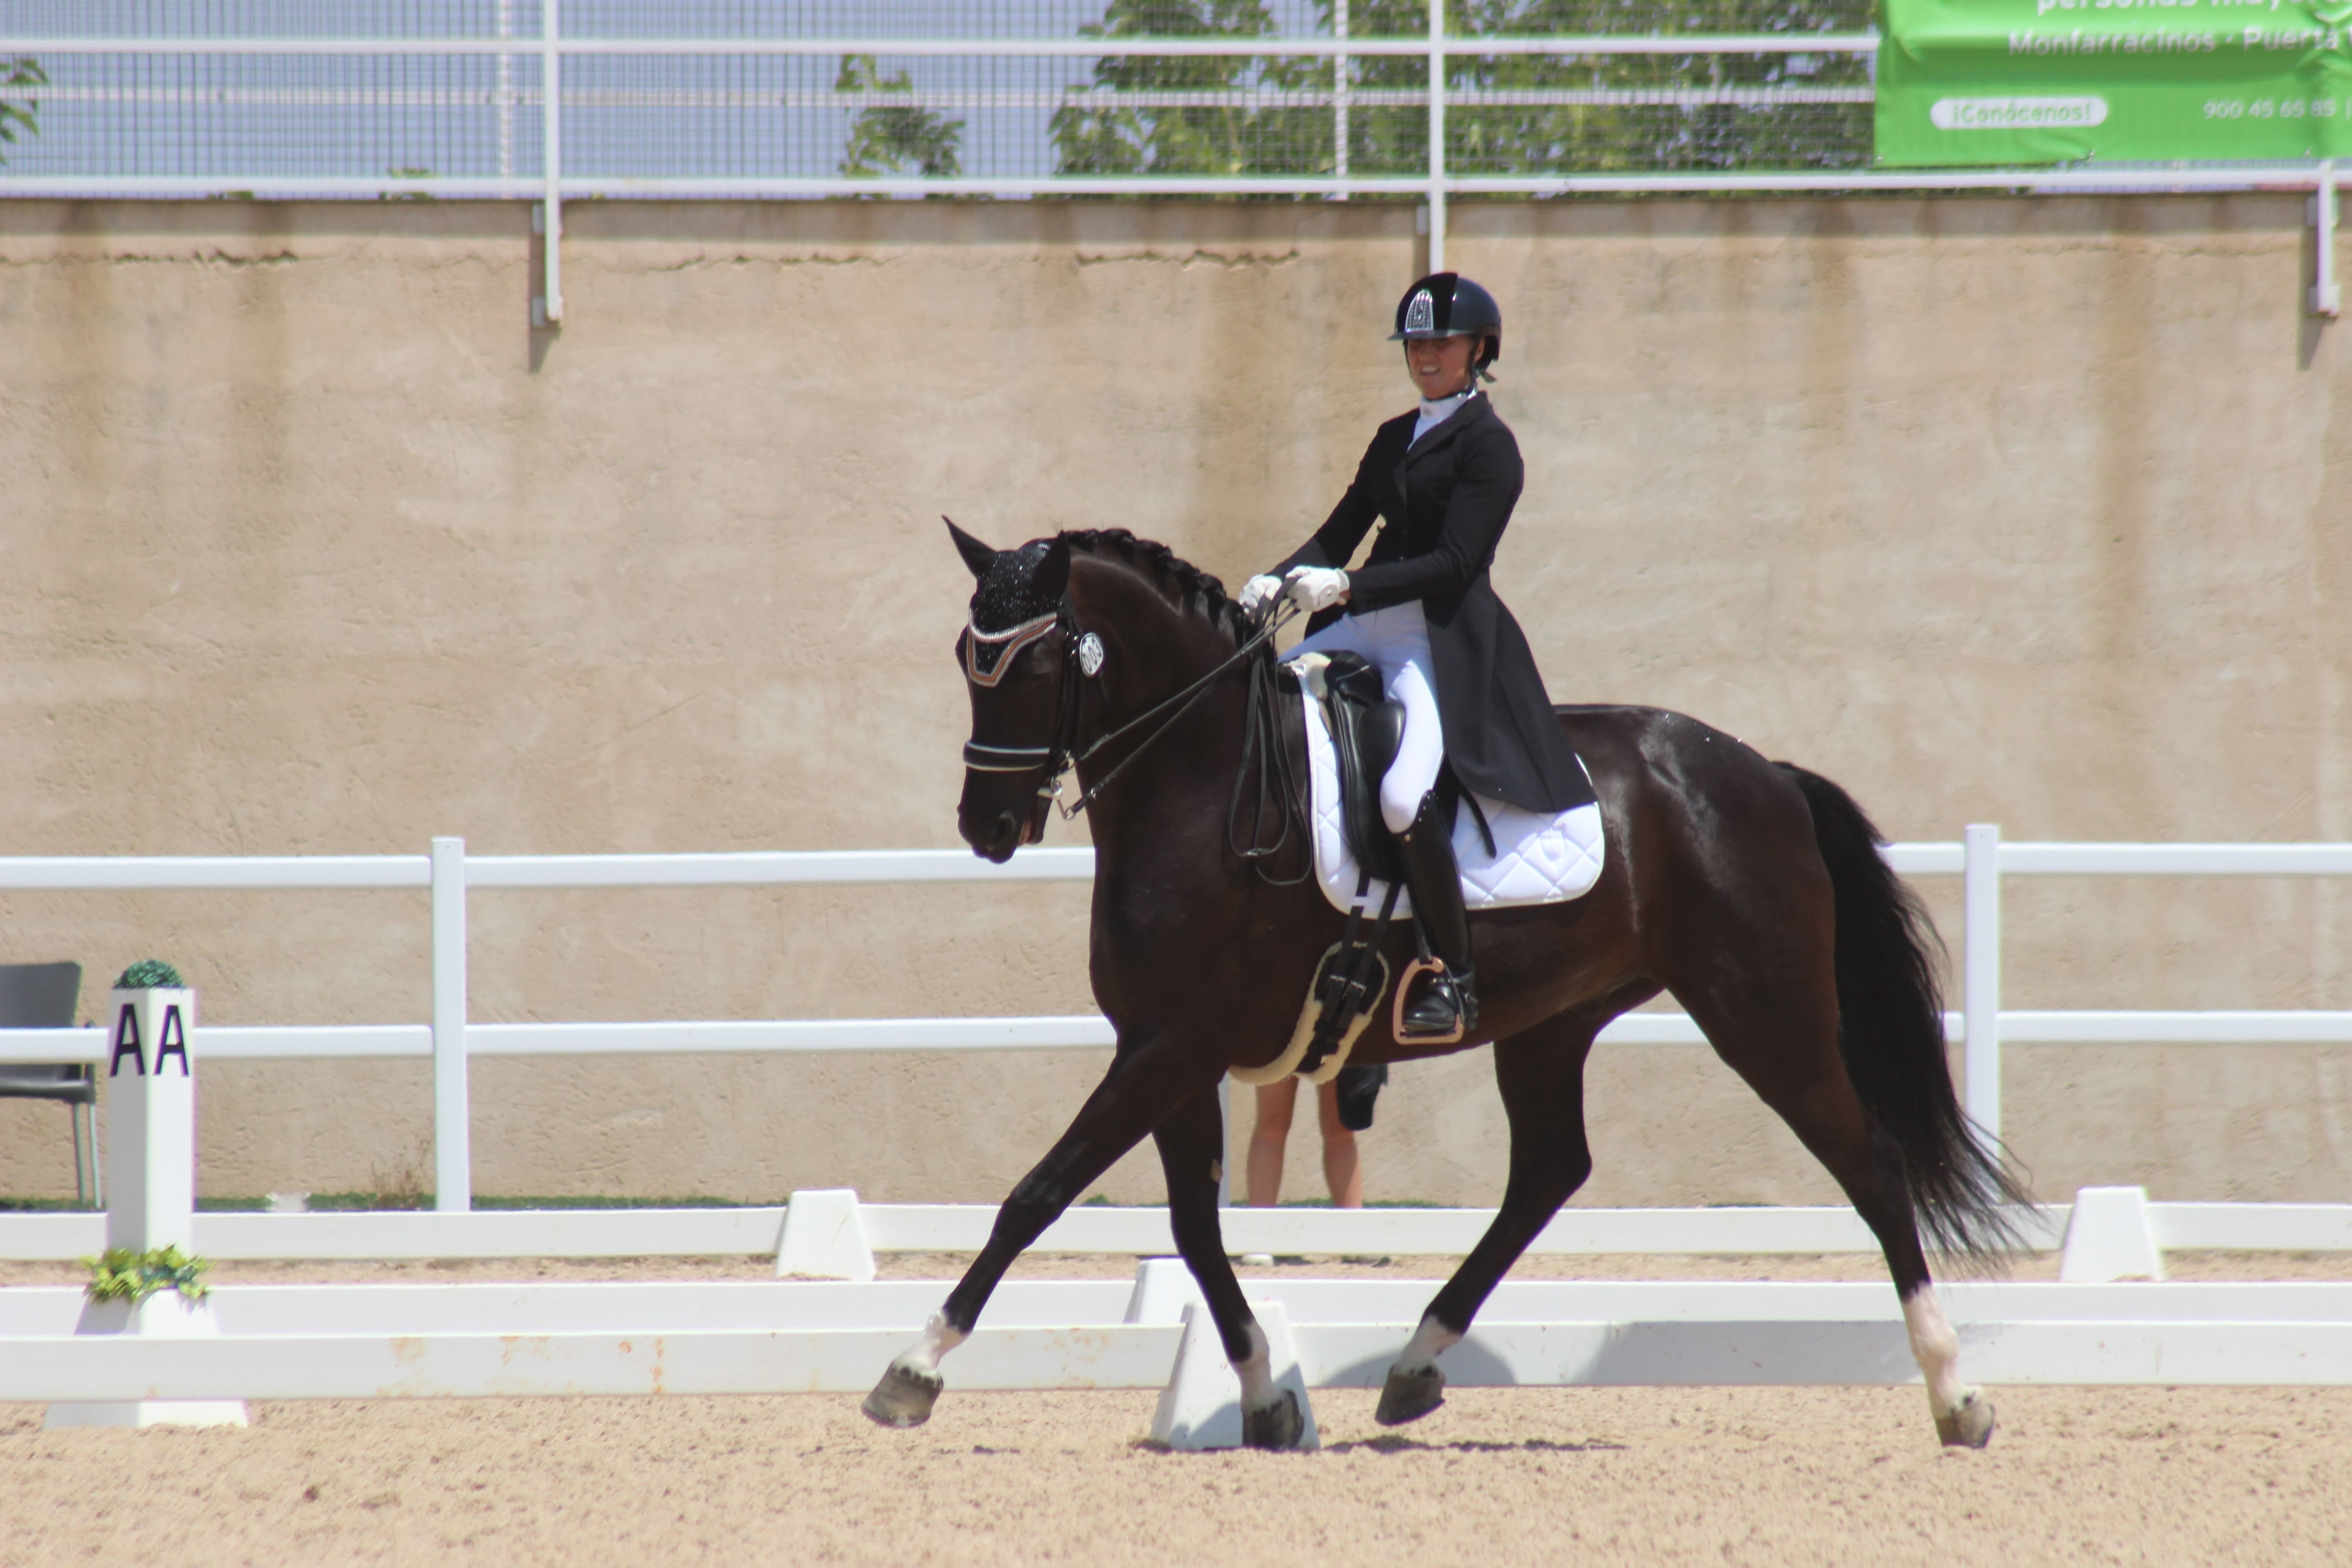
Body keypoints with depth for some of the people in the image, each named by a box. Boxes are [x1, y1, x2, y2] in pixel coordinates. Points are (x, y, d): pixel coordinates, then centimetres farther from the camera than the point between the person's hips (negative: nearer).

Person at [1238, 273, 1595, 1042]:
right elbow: (1341, 534, 15)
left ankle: (1457, 979, -17)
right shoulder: (1394, 439, 19)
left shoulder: (1487, 445, -6)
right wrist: (1279, 581, -4)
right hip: (1364, 628, 9)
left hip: (1444, 640, -9)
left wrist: (1346, 586, -22)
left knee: (1406, 798, -29)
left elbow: (1453, 563, -15)